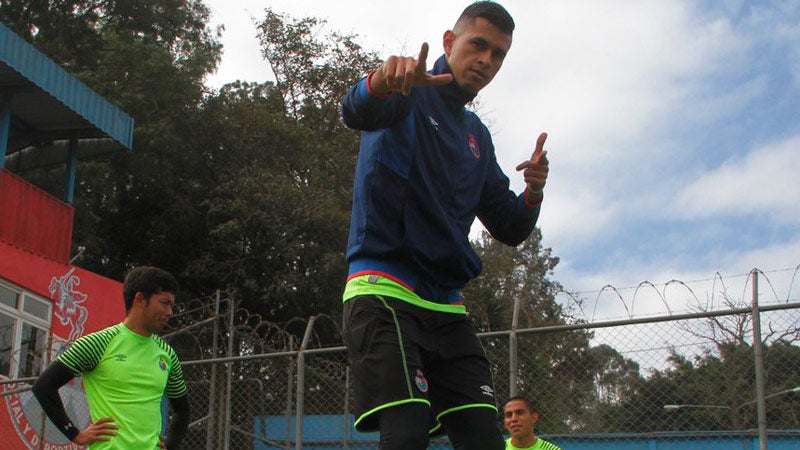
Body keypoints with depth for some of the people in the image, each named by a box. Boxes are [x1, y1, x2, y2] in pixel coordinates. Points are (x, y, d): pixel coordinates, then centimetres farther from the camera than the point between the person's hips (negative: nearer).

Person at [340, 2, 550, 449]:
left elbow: (509, 229, 19)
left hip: (447, 308, 7)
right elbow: (358, 110, -23)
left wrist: (533, 193, -4)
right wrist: (383, 80, -46)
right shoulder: (409, 93, 2)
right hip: (383, 290, -7)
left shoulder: (477, 136, 22)